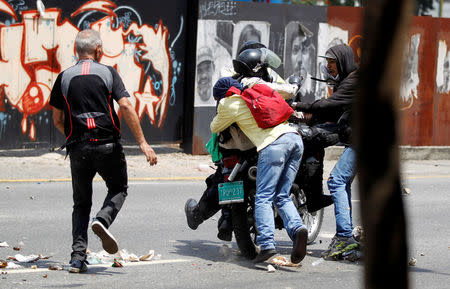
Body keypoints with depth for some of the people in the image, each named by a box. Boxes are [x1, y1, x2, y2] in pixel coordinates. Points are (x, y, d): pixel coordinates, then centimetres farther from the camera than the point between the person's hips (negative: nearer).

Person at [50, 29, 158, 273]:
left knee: (81, 202, 14)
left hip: (78, 148, 2)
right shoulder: (108, 73, 1)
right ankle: (103, 220, -10)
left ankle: (78, 256, 0)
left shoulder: (64, 77, 7)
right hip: (107, 145, -2)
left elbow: (58, 120, 10)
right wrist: (143, 143, -9)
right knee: (118, 189, 21)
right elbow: (126, 107, -10)